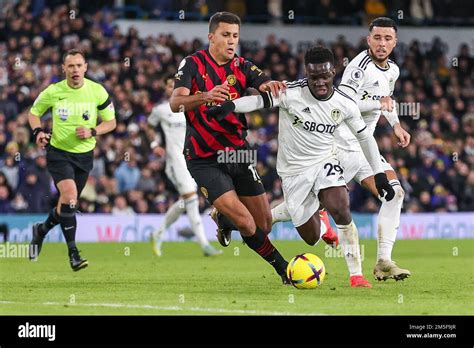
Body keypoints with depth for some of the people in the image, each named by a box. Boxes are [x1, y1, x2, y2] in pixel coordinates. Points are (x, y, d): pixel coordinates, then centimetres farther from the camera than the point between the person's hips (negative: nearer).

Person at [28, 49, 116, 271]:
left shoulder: (97, 92, -6)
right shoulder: (53, 92, -8)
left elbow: (110, 122, 3)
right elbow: (34, 113, 9)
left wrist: (92, 132, -16)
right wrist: (38, 132, -11)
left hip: (84, 154, 3)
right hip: (58, 152, -3)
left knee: (67, 204, 12)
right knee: (69, 196, -22)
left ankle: (41, 230, 42)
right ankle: (73, 253, -16)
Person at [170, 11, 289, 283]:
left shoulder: (242, 67, 3)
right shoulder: (194, 64, -8)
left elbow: (270, 88, -14)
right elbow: (175, 103, -22)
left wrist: (270, 86, -39)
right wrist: (205, 96, -41)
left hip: (238, 153, 5)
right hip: (204, 158, -5)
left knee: (265, 224, 6)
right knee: (246, 224, -16)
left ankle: (223, 219, 37)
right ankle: (284, 268, 5)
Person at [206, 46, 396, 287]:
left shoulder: (345, 104, -7)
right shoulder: (291, 93, -18)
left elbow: (365, 137, 6)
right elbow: (261, 99, -26)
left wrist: (379, 173, 6)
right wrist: (230, 106, -45)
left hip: (324, 163, 1)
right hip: (294, 171, -1)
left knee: (341, 210, -28)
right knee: (311, 238, 4)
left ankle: (356, 275, -18)